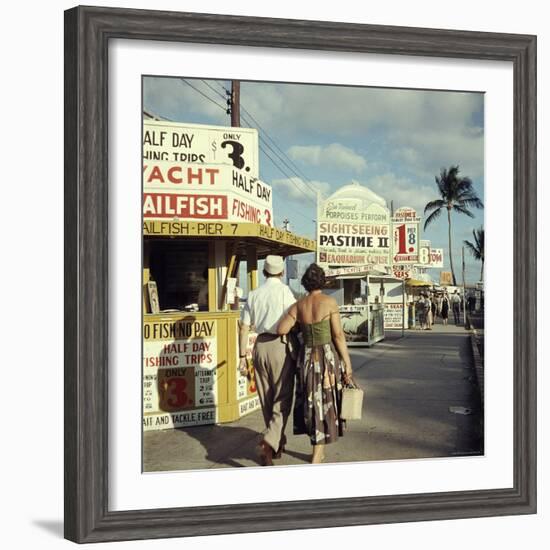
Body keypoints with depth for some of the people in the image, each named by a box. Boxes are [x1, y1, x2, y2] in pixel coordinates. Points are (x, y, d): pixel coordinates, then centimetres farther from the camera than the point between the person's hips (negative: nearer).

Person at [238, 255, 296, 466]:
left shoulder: (254, 294, 9)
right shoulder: (284, 291, -6)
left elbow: (244, 327, 8)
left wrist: (242, 356, 13)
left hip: (260, 346, 5)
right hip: (280, 346, -5)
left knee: (266, 400, 15)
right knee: (282, 399, 0)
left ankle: (278, 442, 29)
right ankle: (269, 443, -17)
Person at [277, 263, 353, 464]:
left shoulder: (299, 305, 1)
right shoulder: (329, 302, -9)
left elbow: (281, 330, -6)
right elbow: (338, 335, -10)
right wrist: (347, 364, -5)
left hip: (306, 358, 4)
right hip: (328, 356, -4)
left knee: (311, 403, 19)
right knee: (325, 406, 1)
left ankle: (318, 452, 33)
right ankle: (316, 460, -6)